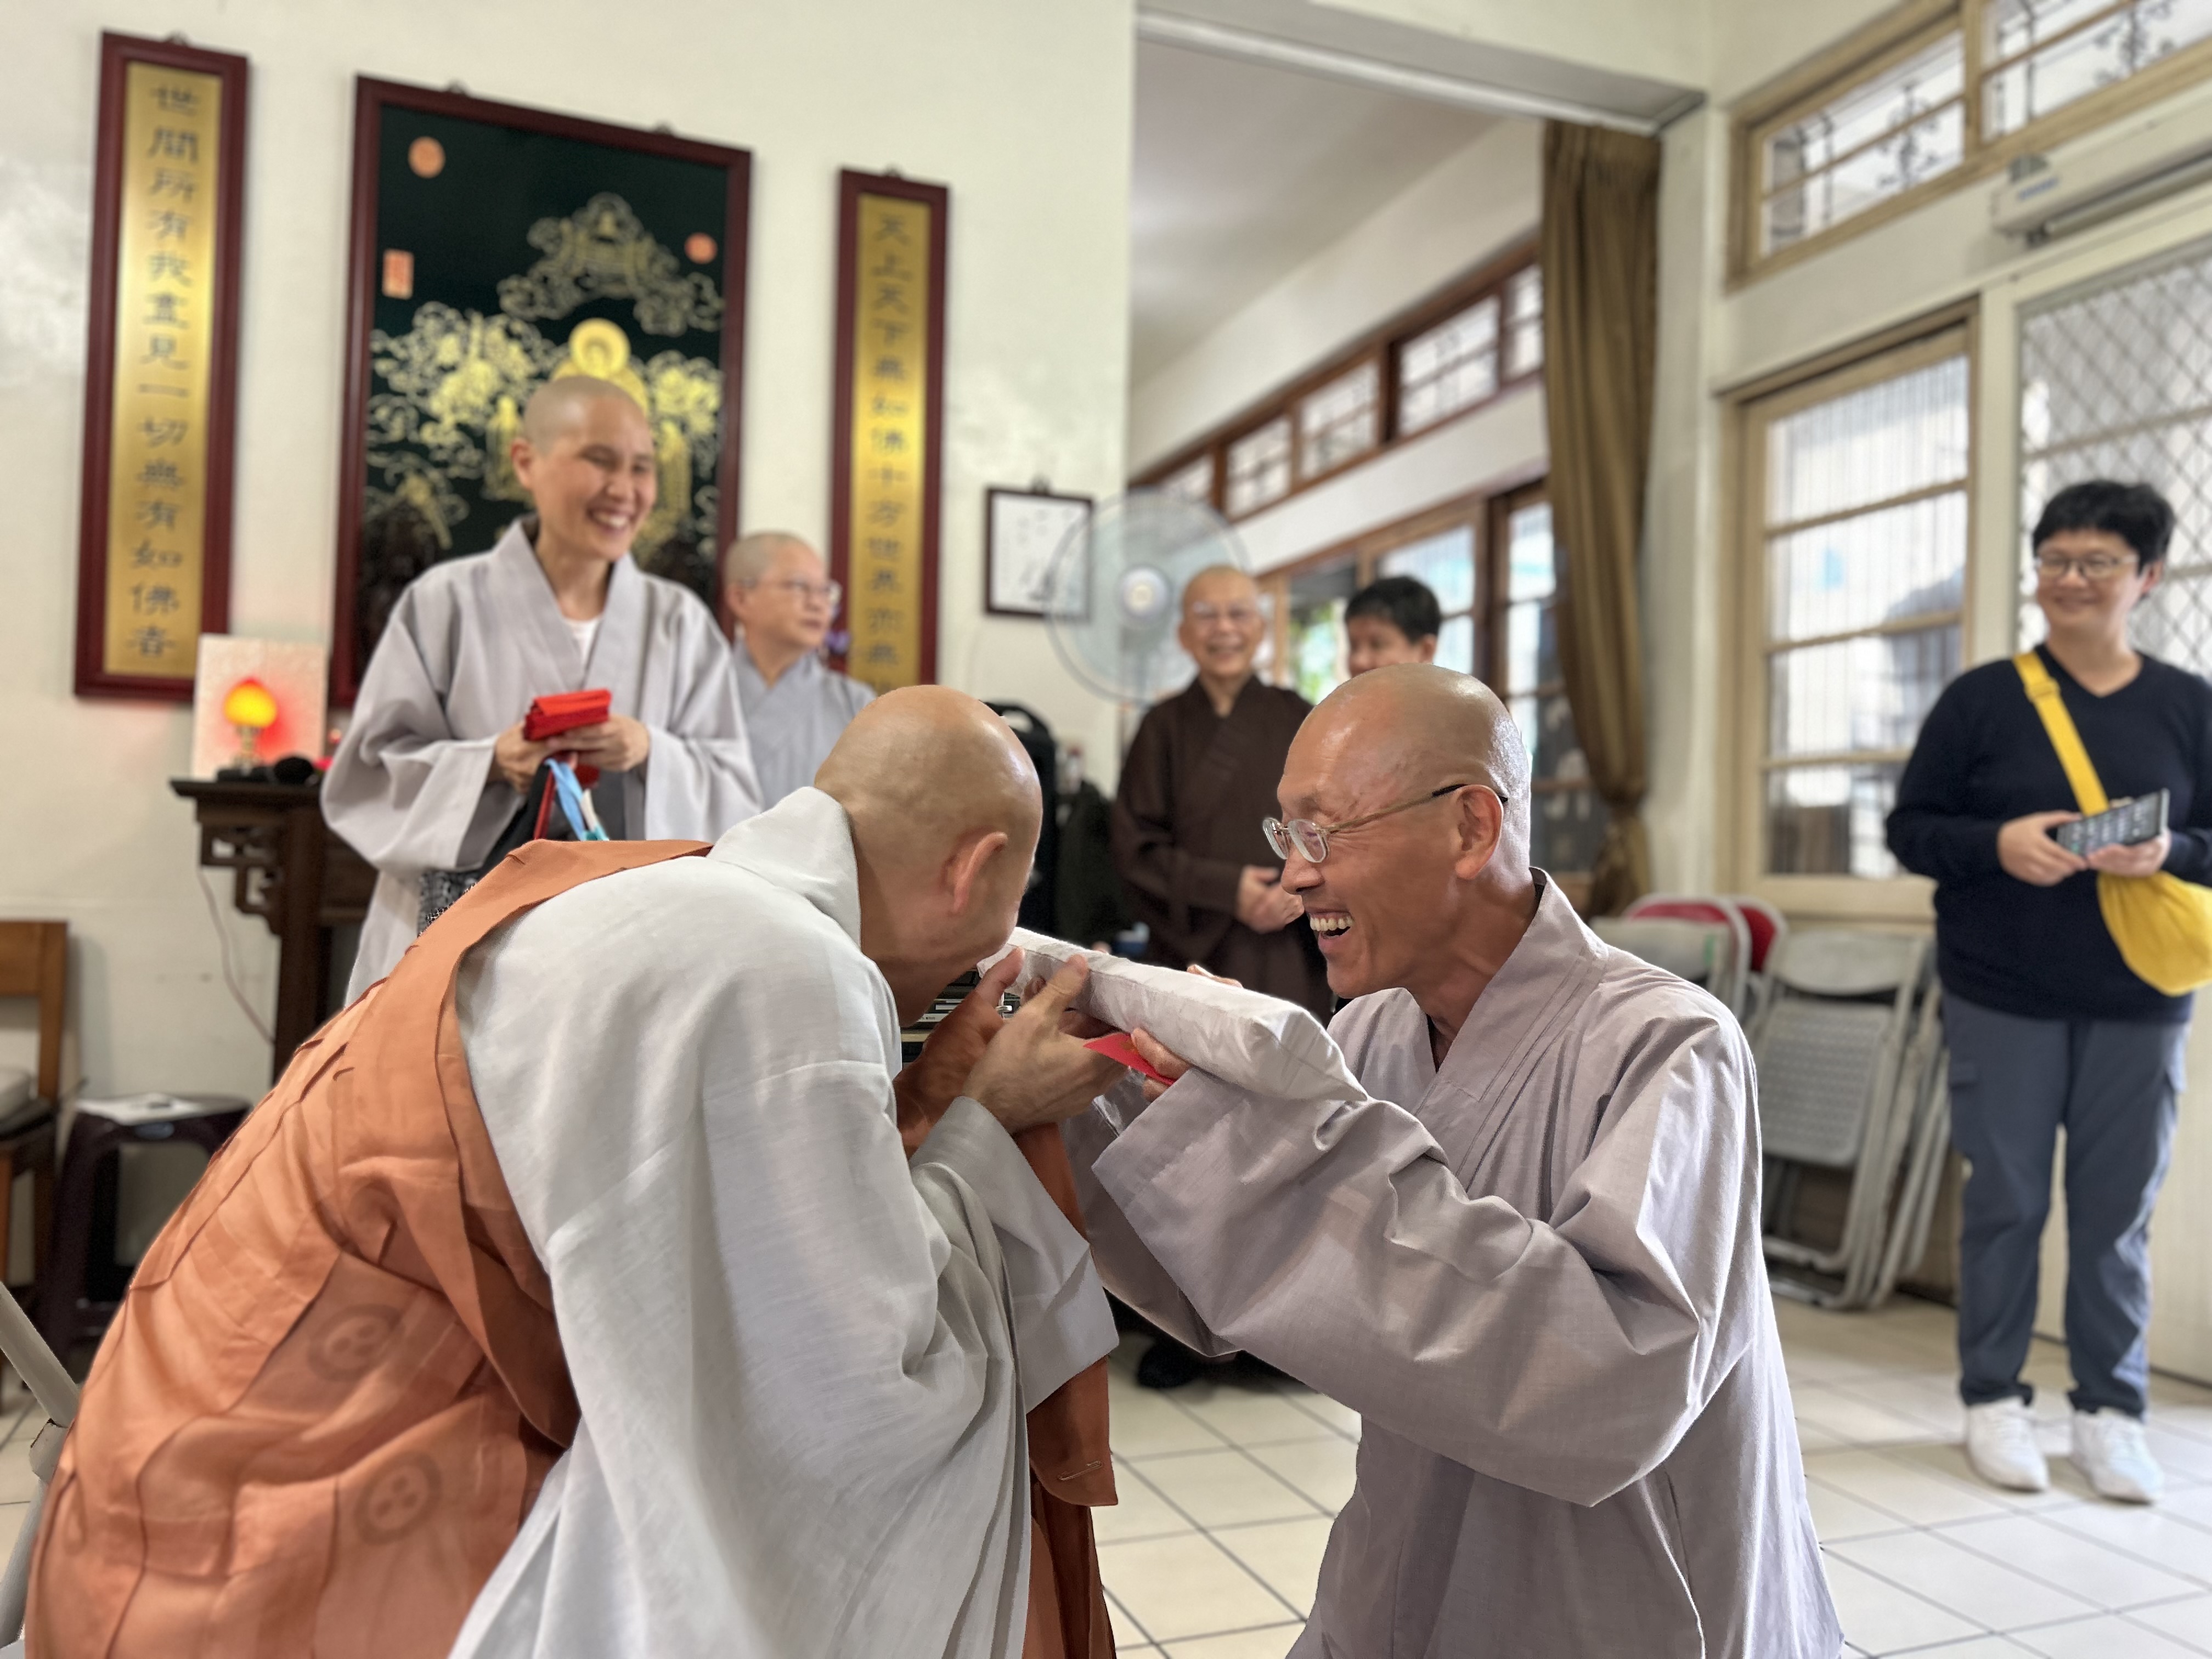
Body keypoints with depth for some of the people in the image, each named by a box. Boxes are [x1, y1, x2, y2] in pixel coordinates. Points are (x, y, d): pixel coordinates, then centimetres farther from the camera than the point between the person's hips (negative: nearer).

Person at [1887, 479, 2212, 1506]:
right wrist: (1998, 844, -17)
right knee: (2005, 1201, 6)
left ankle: (2110, 1408, 22)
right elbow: (1910, 829, 1)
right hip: (2003, 999, -1)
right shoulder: (1981, 698, 1)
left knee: (2118, 1210, 7)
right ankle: (1994, 1399, 20)